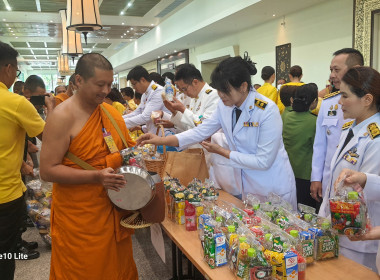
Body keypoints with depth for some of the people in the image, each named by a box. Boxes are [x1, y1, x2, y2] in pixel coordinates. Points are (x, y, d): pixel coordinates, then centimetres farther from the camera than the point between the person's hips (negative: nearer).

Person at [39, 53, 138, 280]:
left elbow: (124, 148, 19)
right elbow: (48, 170, -18)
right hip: (80, 217, -6)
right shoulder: (62, 117, -15)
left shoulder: (112, 112, 5)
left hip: (114, 209, 6)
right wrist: (96, 177, -26)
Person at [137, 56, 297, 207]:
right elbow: (202, 131, -1)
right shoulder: (224, 106, -4)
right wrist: (162, 140, -10)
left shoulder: (267, 111, -24)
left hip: (274, 189, -5)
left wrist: (222, 152, -19)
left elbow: (263, 161, -22)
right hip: (248, 185, 6)